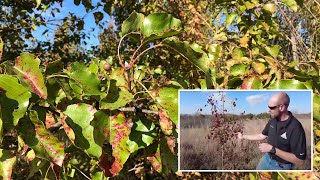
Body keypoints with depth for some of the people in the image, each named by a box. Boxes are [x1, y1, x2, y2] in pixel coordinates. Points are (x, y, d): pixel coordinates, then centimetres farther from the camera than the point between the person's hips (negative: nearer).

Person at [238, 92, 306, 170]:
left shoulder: (295, 128, -30)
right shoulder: (273, 120, -6)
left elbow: (299, 161, -30)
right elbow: (262, 135, 12)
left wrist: (273, 149, -31)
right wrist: (243, 136, 12)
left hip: (281, 166, -6)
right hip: (267, 158, 6)